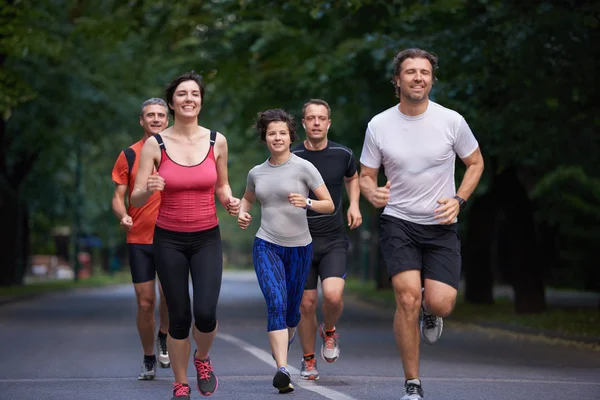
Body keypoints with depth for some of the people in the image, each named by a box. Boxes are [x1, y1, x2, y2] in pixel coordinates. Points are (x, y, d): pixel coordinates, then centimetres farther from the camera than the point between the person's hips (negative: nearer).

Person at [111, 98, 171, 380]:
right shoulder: (129, 155, 4)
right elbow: (118, 197, 5)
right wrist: (123, 215, -16)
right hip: (138, 239, 1)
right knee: (145, 302, 3)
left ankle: (164, 337, 13)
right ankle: (149, 359, 19)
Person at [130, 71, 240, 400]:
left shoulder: (217, 141, -1)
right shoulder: (155, 145, -6)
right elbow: (136, 199, -6)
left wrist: (230, 201, -7)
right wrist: (149, 189, -27)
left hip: (207, 238, 1)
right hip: (169, 240, -1)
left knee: (206, 313, -14)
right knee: (179, 317, 0)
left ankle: (202, 359, 21)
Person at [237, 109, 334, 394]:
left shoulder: (304, 167, -5)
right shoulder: (256, 173, 5)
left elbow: (329, 205, -5)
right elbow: (247, 198, 26)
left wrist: (307, 203, -24)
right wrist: (242, 213, 4)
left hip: (299, 247, 0)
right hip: (266, 246, 0)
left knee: (292, 310, 11)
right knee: (276, 303, -19)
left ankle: (283, 344, 46)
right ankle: (282, 371, -28)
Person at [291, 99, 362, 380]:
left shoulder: (343, 154, 0)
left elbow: (352, 178, 22)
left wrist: (354, 205, 7)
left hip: (333, 240, 0)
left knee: (333, 295, -19)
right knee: (307, 303, 3)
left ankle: (329, 331, 15)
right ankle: (308, 360, 22)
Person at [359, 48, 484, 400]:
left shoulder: (452, 121, -4)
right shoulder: (379, 126, -2)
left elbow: (476, 163, 10)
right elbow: (366, 176, 7)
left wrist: (459, 200, -6)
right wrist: (373, 193, -17)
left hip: (442, 226, 0)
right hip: (398, 222, 0)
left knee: (440, 303, -15)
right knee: (408, 297, -18)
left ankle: (429, 311, 27)